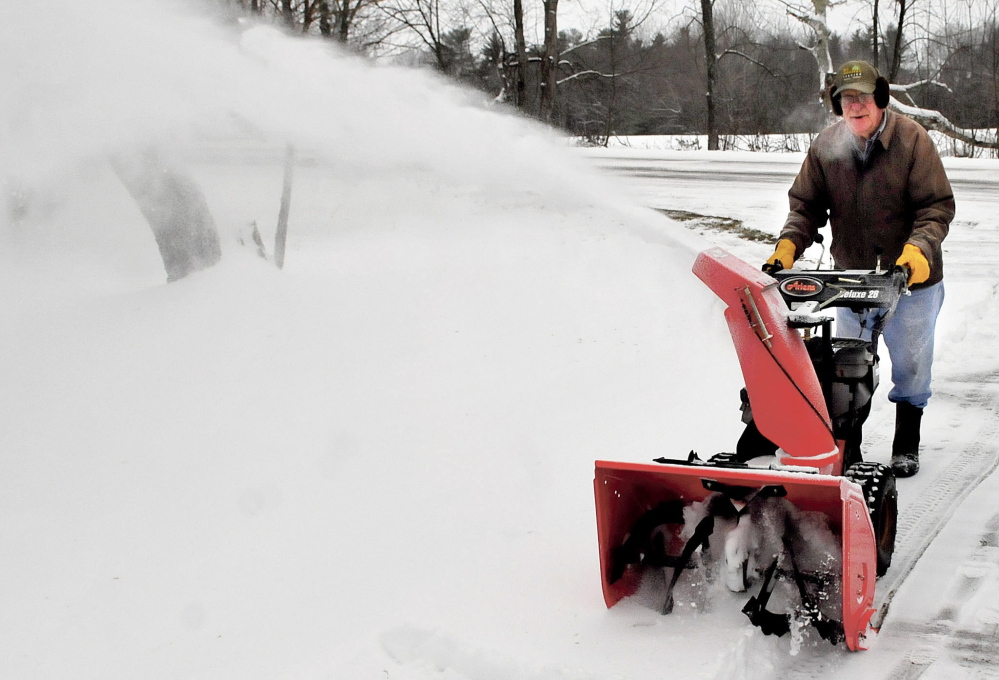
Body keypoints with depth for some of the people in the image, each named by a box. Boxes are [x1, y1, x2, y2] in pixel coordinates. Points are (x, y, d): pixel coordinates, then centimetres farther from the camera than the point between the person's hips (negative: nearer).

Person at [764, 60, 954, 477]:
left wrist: (919, 248, -28)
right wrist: (788, 244, -15)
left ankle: (906, 445, 27)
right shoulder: (826, 146, -4)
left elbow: (938, 205, -12)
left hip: (912, 275, -2)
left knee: (910, 364, 9)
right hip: (853, 276, 2)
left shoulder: (912, 139, -13)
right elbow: (806, 205, 2)